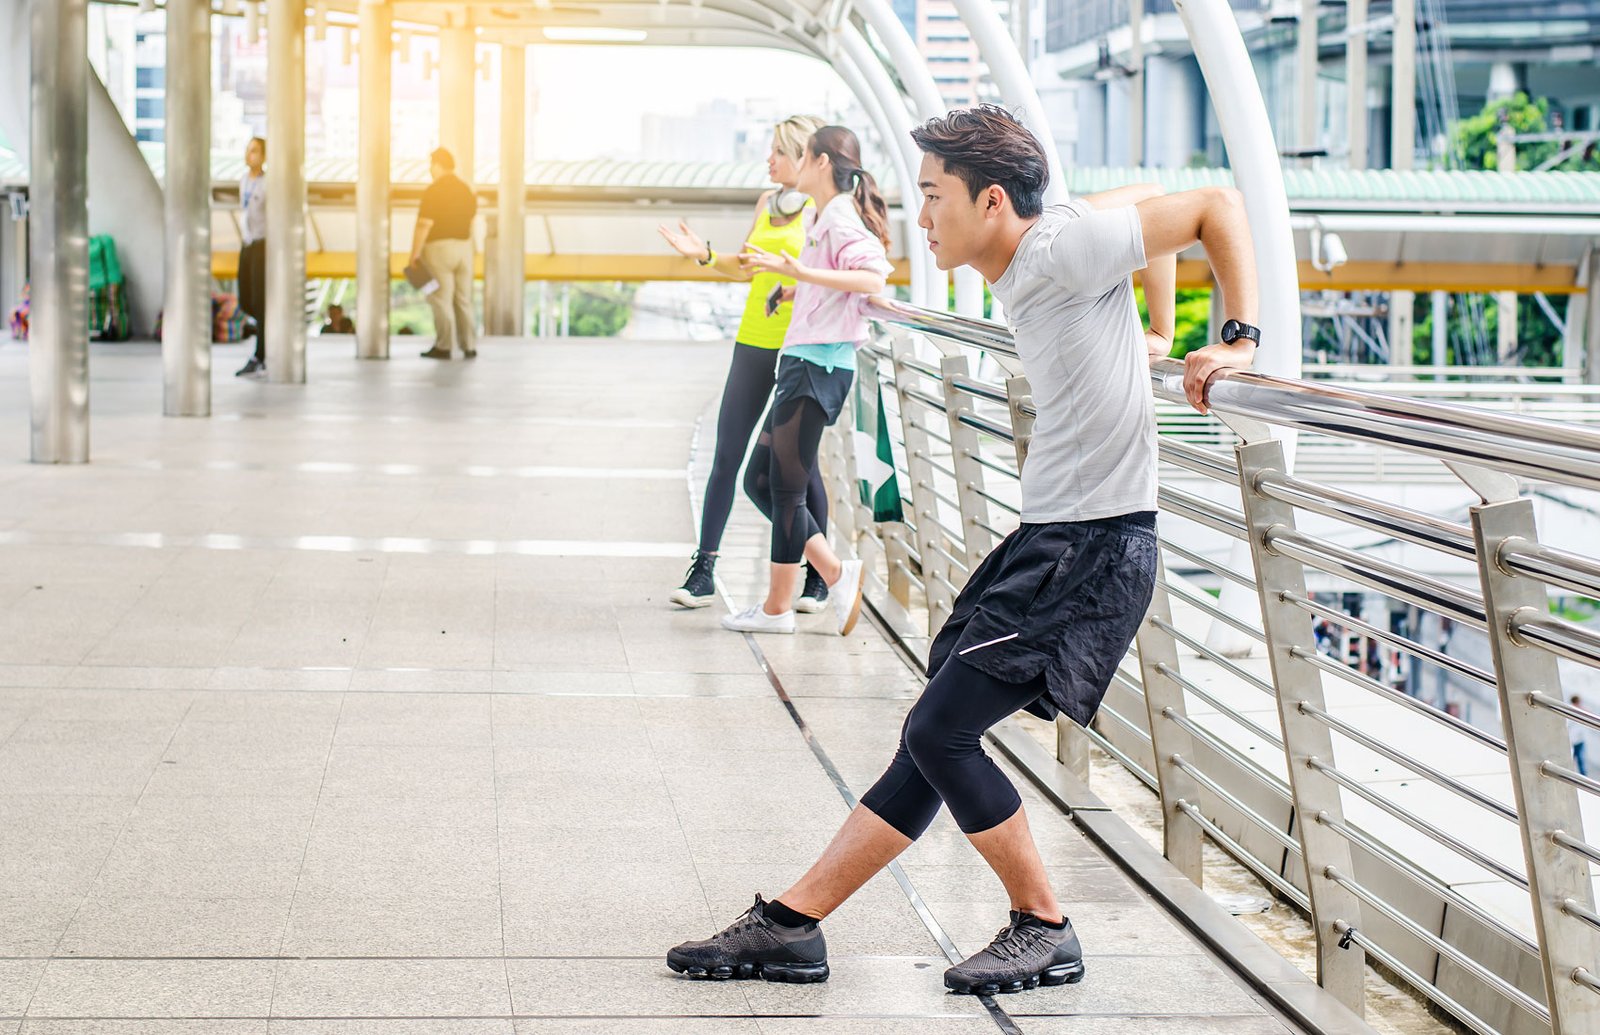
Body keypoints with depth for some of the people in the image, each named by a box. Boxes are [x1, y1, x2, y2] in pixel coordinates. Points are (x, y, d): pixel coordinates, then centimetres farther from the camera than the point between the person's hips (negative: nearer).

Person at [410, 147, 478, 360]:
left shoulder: (434, 190, -12)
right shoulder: (466, 189, 11)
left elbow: (424, 225, -16)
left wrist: (414, 254, -13)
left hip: (439, 247, -7)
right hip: (464, 246, 7)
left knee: (441, 298, -3)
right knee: (463, 299, 11)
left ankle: (444, 346, -3)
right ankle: (468, 346, 11)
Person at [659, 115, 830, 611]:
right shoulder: (767, 202, 13)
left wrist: (798, 285, -26)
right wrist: (706, 255, 7)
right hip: (754, 341, 6)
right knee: (726, 457, 2)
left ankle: (818, 577, 11)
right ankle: (703, 570, 4)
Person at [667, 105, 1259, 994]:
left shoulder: (1064, 247, -16)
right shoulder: (1023, 269, 11)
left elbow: (1217, 205, -10)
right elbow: (1150, 208, 27)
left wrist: (1237, 341, -8)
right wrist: (1158, 332, 28)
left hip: (1095, 550, -9)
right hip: (1044, 539, 9)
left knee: (939, 733, -10)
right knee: (933, 741, 8)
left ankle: (1043, 929, 7)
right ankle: (790, 924, 11)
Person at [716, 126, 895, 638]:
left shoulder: (840, 219, -11)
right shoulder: (823, 220, 20)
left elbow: (873, 276, -28)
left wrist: (802, 272, -33)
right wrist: (781, 271, 41)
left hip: (818, 367, -10)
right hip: (802, 365, 10)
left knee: (786, 488, -4)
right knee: (759, 481, 10)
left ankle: (777, 607, 4)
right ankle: (835, 572, 12)